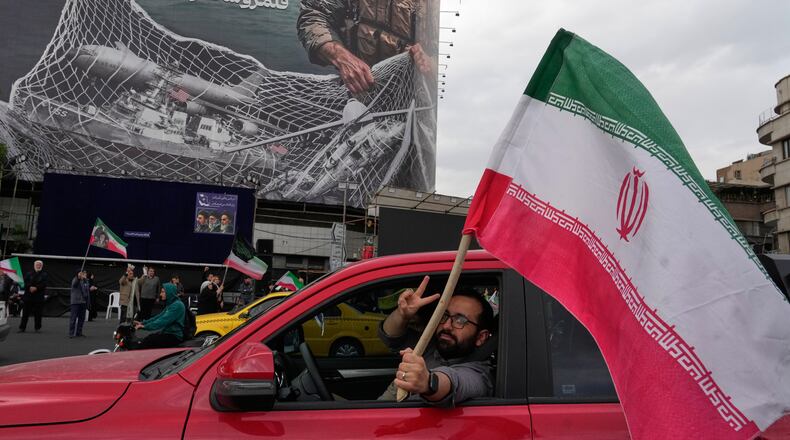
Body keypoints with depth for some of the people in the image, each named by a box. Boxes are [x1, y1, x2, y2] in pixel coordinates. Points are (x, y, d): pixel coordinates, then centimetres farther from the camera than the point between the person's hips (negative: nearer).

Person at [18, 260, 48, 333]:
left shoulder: (44, 275, 7)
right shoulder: (28, 274, 12)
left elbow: (43, 284, -6)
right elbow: (26, 282, -1)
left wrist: (36, 288, -19)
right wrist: (30, 287, -18)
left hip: (39, 297, -1)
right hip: (28, 296, 1)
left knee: (38, 314, 1)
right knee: (25, 313, 2)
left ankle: (37, 328, 9)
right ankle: (22, 328, 7)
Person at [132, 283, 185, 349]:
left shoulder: (177, 305, -16)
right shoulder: (170, 304, 17)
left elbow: (164, 320, -23)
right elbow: (159, 316, 16)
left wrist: (145, 326, -25)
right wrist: (143, 323, 7)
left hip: (174, 336, -9)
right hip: (167, 333, 9)